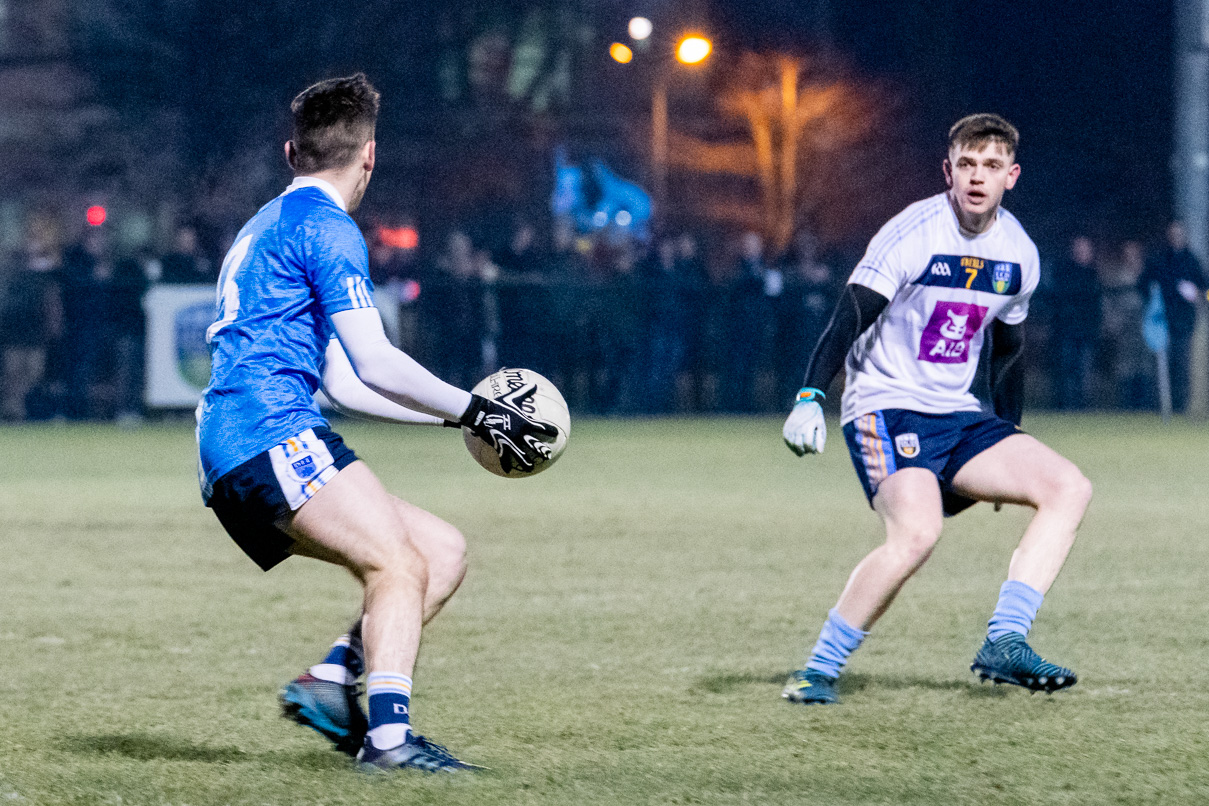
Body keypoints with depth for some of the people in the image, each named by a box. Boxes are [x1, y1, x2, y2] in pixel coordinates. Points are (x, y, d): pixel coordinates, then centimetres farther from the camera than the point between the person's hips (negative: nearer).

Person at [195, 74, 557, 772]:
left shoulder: (272, 225, 28)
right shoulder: (326, 227, -3)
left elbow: (344, 385, 27)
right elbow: (373, 362, -11)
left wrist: (457, 416, 24)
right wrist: (473, 410, -1)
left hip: (233, 464, 9)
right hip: (269, 434, -9)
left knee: (443, 550, 7)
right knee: (399, 565, -20)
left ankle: (331, 682, -4)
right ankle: (388, 734, -33)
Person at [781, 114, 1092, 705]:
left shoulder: (1019, 255, 7)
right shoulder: (913, 234, -13)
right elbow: (849, 317, -18)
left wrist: (1007, 444, 24)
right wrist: (809, 398, -30)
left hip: (959, 414, 7)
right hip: (885, 408, -7)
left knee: (1068, 488, -9)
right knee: (918, 531, -30)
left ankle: (1004, 644, -12)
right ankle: (817, 671, -18)